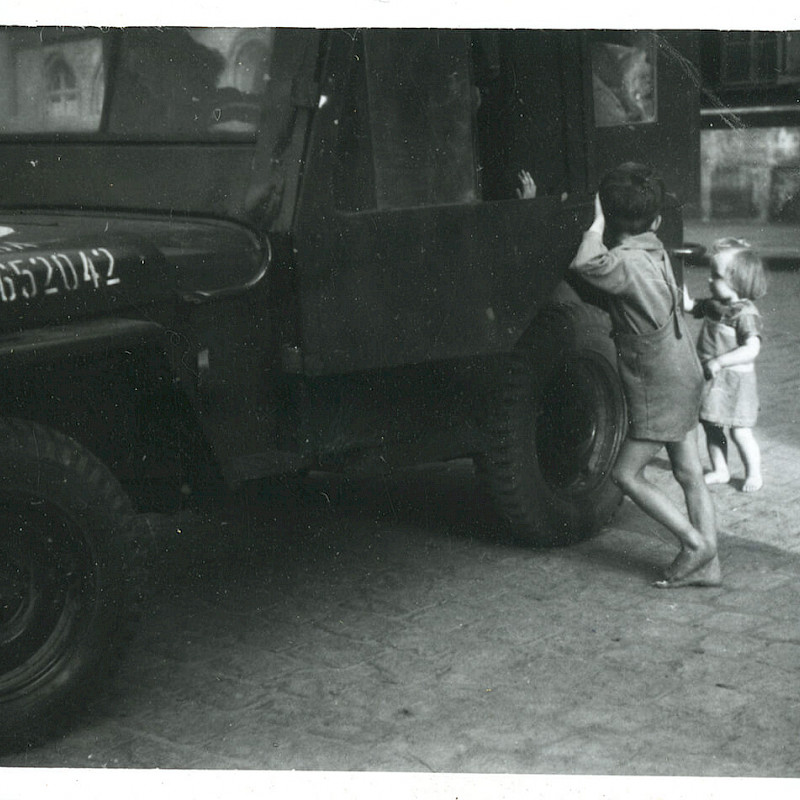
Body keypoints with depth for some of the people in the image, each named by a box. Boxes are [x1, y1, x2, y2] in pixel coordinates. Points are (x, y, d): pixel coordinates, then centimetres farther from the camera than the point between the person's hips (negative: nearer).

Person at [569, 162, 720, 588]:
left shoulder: (628, 263, -22)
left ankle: (695, 543, 2)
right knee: (689, 473, 10)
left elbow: (585, 264, -37)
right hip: (682, 377, 9)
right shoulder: (654, 250, 4)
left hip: (658, 387, -9)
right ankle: (707, 563, 15)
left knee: (626, 473, 1)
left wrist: (598, 221, -23)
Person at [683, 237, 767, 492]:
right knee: (711, 426, 15)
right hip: (710, 379, 8)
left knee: (739, 432, -1)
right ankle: (720, 471, 30)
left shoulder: (745, 314, -20)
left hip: (734, 381, -8)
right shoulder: (712, 305, 3)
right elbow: (688, 306, 17)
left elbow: (752, 349, -28)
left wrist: (719, 361, -31)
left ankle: (754, 473, 18)